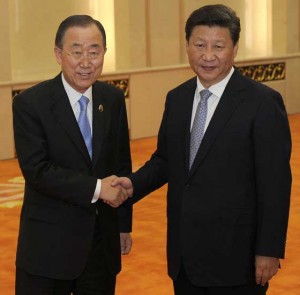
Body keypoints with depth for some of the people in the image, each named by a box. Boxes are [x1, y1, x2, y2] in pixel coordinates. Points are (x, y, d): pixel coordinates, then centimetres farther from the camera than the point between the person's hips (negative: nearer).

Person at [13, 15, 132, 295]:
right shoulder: (30, 103, -11)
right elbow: (36, 170, -18)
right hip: (49, 245, -4)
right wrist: (96, 188, -22)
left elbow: (122, 164, 11)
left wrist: (124, 225, 13)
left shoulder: (113, 99, 4)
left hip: (103, 240, 4)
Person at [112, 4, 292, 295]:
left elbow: (275, 184, -12)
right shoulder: (176, 98, 7)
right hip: (184, 252, 6)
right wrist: (134, 184, -4)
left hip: (234, 253, -6)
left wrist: (269, 250, -14)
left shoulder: (262, 102, -12)